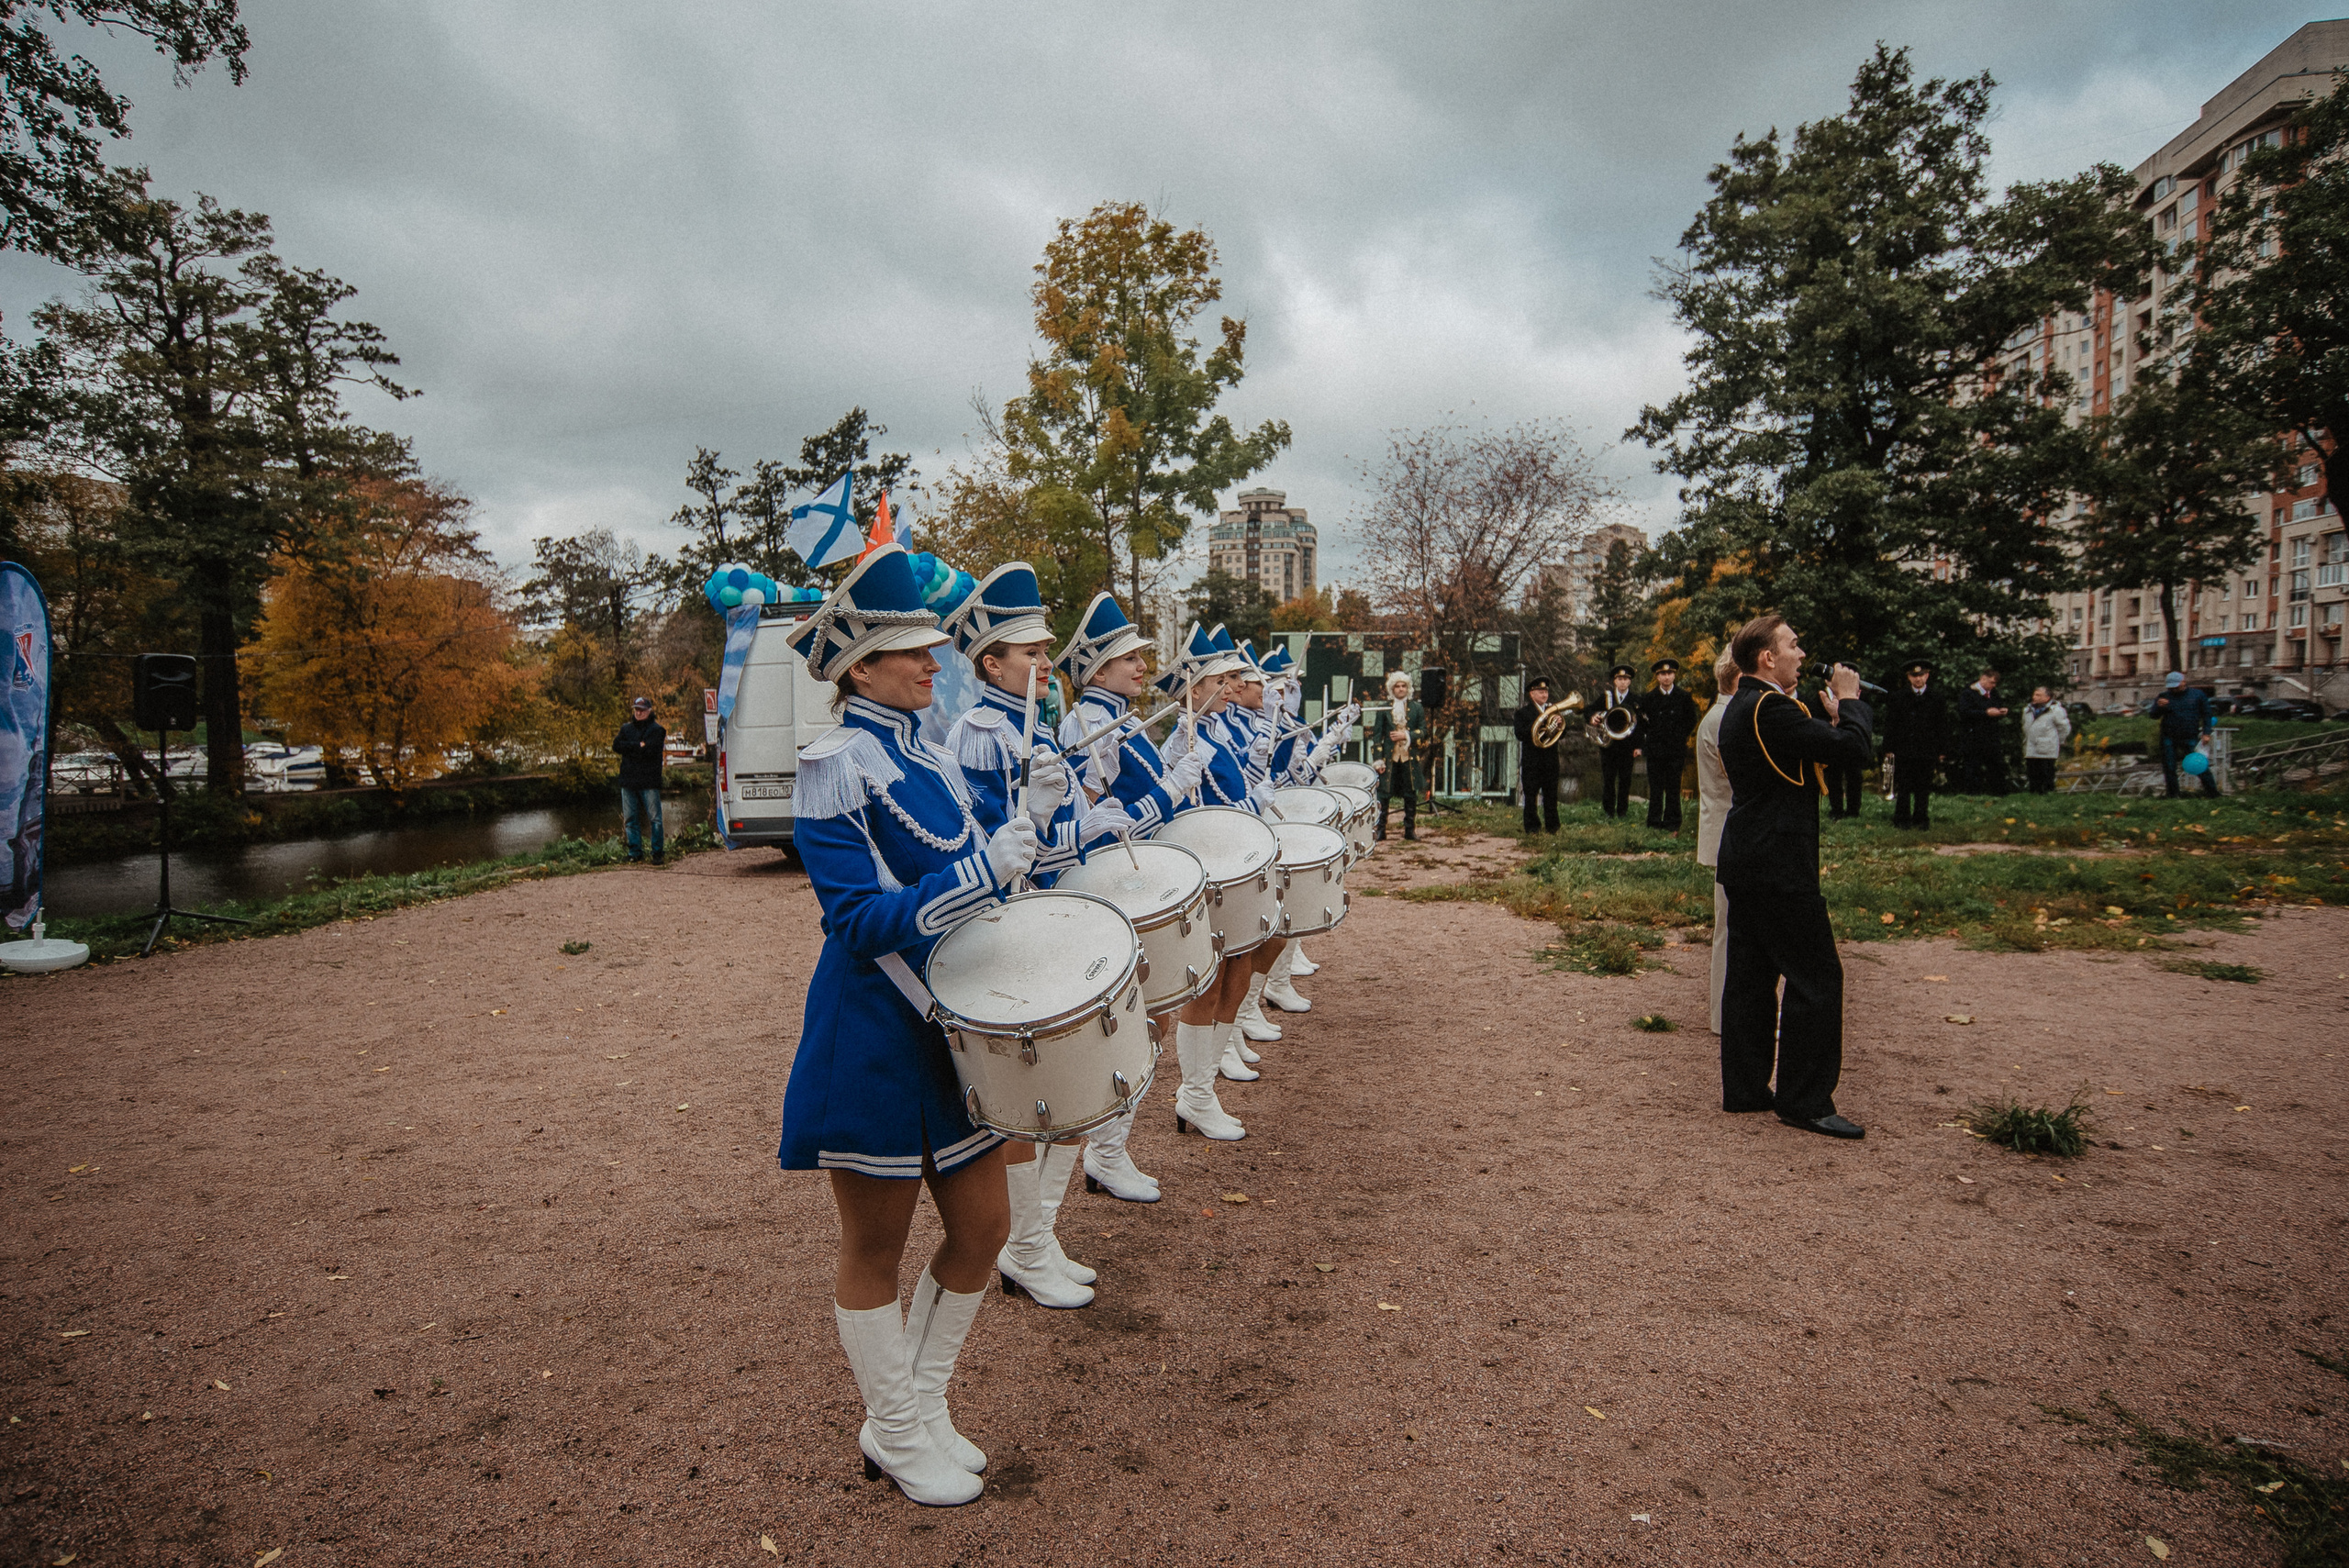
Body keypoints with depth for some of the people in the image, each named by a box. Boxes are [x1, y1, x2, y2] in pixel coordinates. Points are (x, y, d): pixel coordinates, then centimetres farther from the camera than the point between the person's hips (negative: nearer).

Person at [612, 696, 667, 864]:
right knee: (631, 819, 5)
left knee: (654, 818, -5)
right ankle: (635, 854, 11)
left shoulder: (656, 730, 4)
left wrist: (629, 747, -5)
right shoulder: (626, 728, 18)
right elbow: (616, 745, 1)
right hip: (628, 780, 4)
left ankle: (657, 853, 1)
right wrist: (639, 746, -7)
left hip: (649, 781, -4)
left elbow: (650, 750, -11)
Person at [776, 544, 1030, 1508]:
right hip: (873, 1045, -8)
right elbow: (861, 923, -23)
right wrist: (981, 871, -30)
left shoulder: (926, 753, 8)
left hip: (948, 1026, 8)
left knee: (983, 1228, 14)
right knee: (876, 1252, 11)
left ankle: (917, 1410, 36)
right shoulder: (834, 769, -16)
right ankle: (898, 1440, 32)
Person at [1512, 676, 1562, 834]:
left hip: (1550, 760, 4)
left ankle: (1552, 826, 11)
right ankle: (1532, 826, 4)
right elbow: (1520, 734, -12)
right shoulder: (1523, 713, 3)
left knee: (1551, 796, 4)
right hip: (1532, 761, -4)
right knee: (1531, 796, -2)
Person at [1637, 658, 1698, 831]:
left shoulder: (1684, 698, 5)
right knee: (1655, 787, 2)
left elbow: (1691, 721, 9)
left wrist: (1680, 737, 1)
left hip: (1676, 750, -1)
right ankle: (1654, 821, 8)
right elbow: (1642, 724, 8)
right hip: (1655, 750, 1)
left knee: (1673, 787, 3)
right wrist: (1643, 744, -1)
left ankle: (1672, 822, 9)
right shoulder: (1648, 699, 7)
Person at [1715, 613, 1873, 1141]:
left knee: (1751, 975, 12)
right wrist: (1850, 701, -4)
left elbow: (1811, 746, 19)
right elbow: (1853, 747, -20)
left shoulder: (1742, 708, 15)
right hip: (1778, 866, -10)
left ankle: (1745, 1088, 18)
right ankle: (1804, 1100, 3)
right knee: (1816, 977, -3)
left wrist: (1832, 715, 9)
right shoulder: (1770, 708, -17)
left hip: (1746, 863, 10)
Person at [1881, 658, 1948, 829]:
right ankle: (1902, 819, 7)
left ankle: (1921, 819, 13)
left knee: (1924, 788, 4)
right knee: (1903, 787, 1)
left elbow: (1943, 726, 8)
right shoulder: (1897, 697, 5)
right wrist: (1889, 749, 0)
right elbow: (1890, 725, 6)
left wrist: (1942, 751, 4)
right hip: (1903, 749, 0)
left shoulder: (1938, 697, 7)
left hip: (1927, 750, 0)